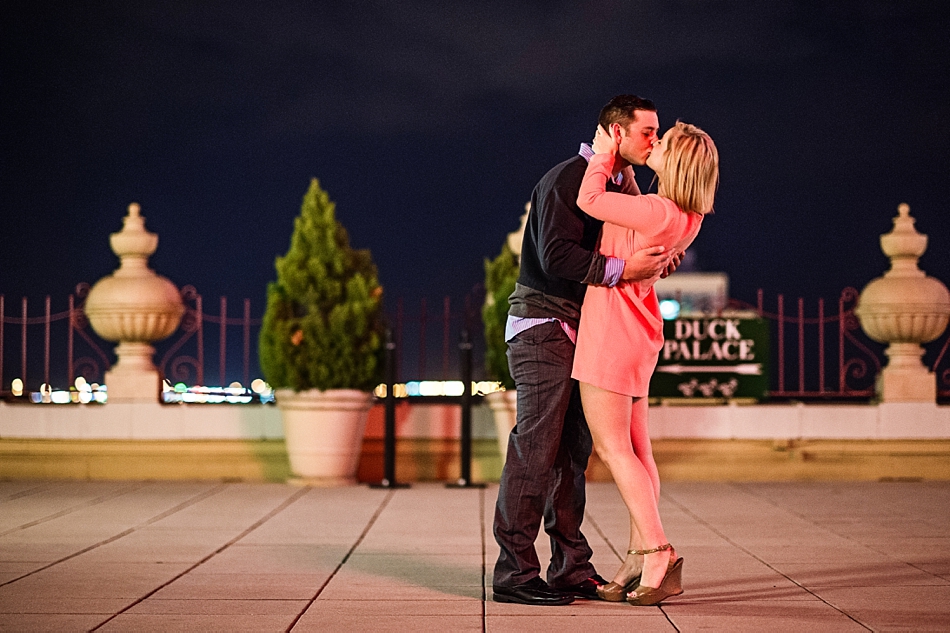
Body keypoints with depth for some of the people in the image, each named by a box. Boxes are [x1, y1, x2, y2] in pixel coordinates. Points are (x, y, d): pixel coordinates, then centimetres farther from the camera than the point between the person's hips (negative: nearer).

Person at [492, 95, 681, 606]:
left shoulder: (618, 185, 17)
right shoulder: (567, 179, -12)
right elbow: (556, 256, -23)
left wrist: (656, 263, 4)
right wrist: (624, 268, -25)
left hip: (581, 330, 9)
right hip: (544, 326, -9)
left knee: (573, 452, 9)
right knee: (536, 449, -10)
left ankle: (570, 568, 13)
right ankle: (513, 573, -6)